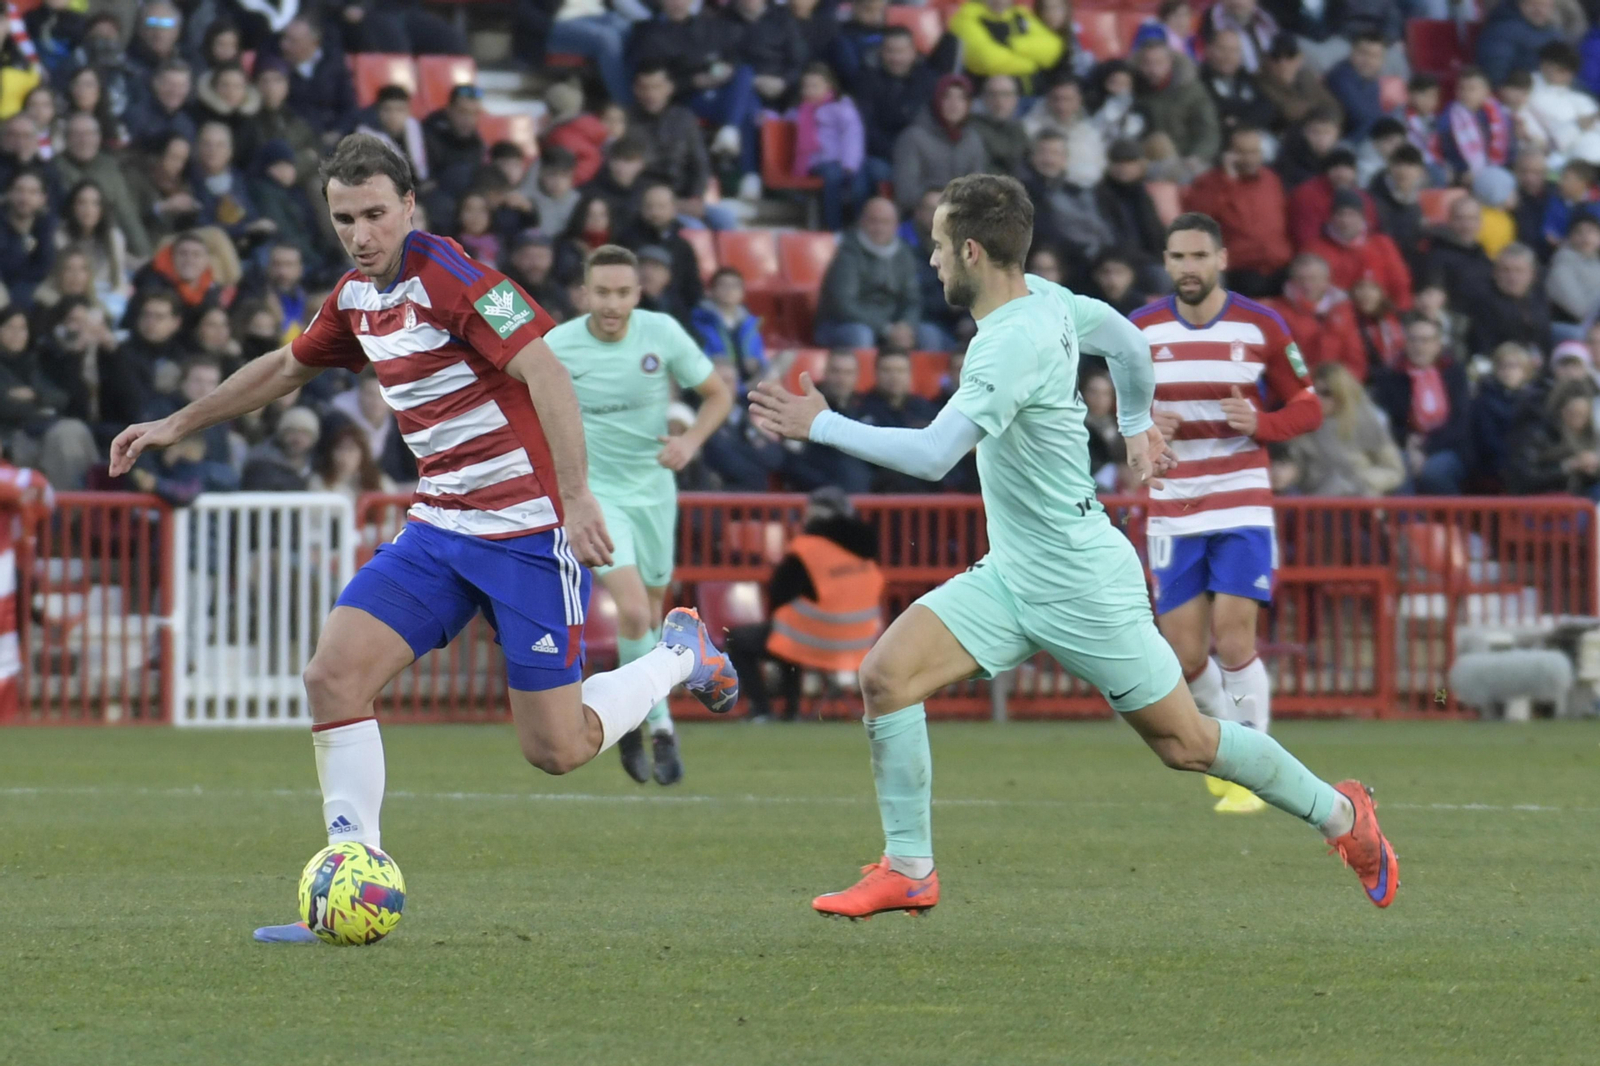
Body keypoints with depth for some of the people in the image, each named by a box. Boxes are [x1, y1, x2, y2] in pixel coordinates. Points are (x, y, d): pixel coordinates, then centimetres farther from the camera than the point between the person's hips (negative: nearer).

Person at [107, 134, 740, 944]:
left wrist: (577, 495, -34)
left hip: (529, 527, -7)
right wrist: (176, 426, 32)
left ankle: (677, 655, 23)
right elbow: (288, 368, 28)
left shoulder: (449, 276, -17)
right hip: (438, 528, 7)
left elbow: (544, 372, -25)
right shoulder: (355, 298, 8)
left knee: (555, 750, -5)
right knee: (333, 674, -11)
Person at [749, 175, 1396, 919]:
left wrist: (821, 426, -26)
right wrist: (1135, 425, 35)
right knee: (886, 675, -8)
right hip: (1009, 574, 9)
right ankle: (908, 870, -2)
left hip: (1082, 589, -9)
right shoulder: (1046, 299, 0)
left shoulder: (1013, 344, -27)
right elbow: (1128, 342, 19)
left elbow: (931, 455, -35)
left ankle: (1340, 813, 24)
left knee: (1185, 744, 4)